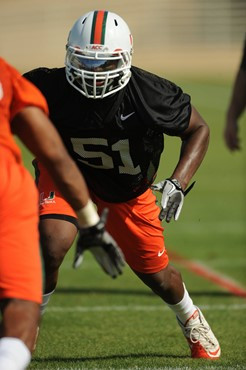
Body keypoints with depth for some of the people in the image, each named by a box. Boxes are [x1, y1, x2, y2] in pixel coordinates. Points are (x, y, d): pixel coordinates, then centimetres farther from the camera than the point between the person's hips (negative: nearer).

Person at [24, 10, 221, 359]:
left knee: (155, 272, 12)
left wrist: (177, 183, -26)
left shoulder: (150, 94, -31)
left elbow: (199, 129, -14)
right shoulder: (51, 88, -29)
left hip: (128, 188, 1)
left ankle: (191, 320, 47)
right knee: (52, 244, -29)